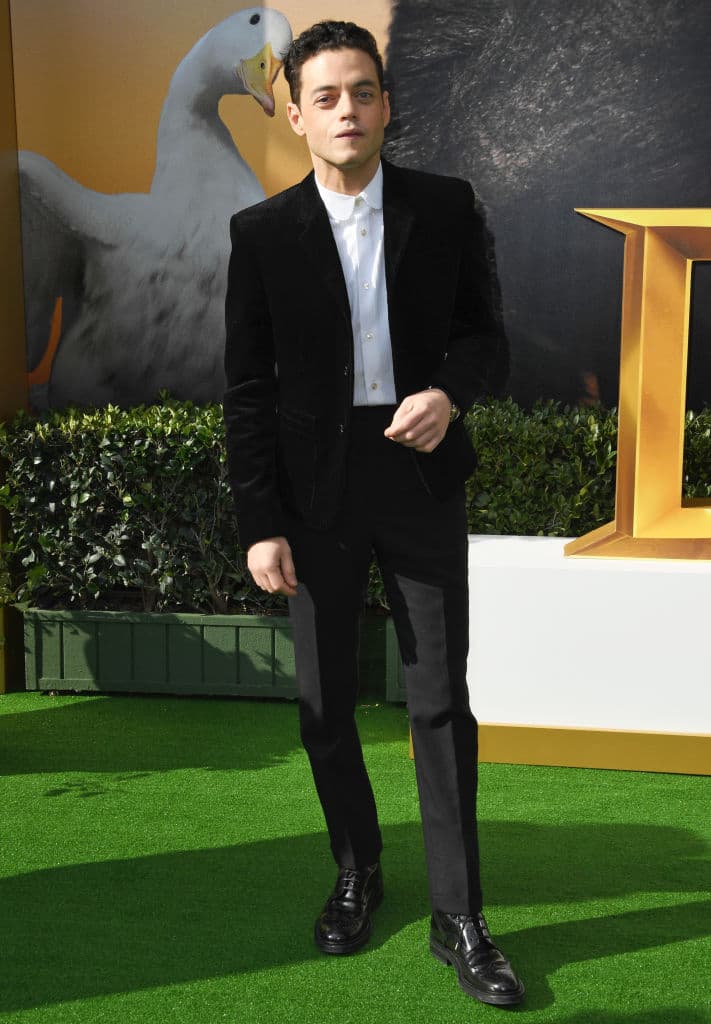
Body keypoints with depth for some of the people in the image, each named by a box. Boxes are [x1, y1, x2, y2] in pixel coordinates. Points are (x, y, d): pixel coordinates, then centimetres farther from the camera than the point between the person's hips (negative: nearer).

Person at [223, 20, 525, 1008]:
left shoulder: (446, 207, 0)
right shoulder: (262, 232, -1)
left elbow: (482, 328, 8)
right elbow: (247, 388, -1)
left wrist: (449, 393, -15)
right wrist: (261, 523, -6)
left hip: (421, 476, 0)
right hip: (316, 489, 1)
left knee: (441, 697, 1)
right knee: (325, 696, 9)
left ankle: (457, 914, 12)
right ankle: (357, 872, 31)